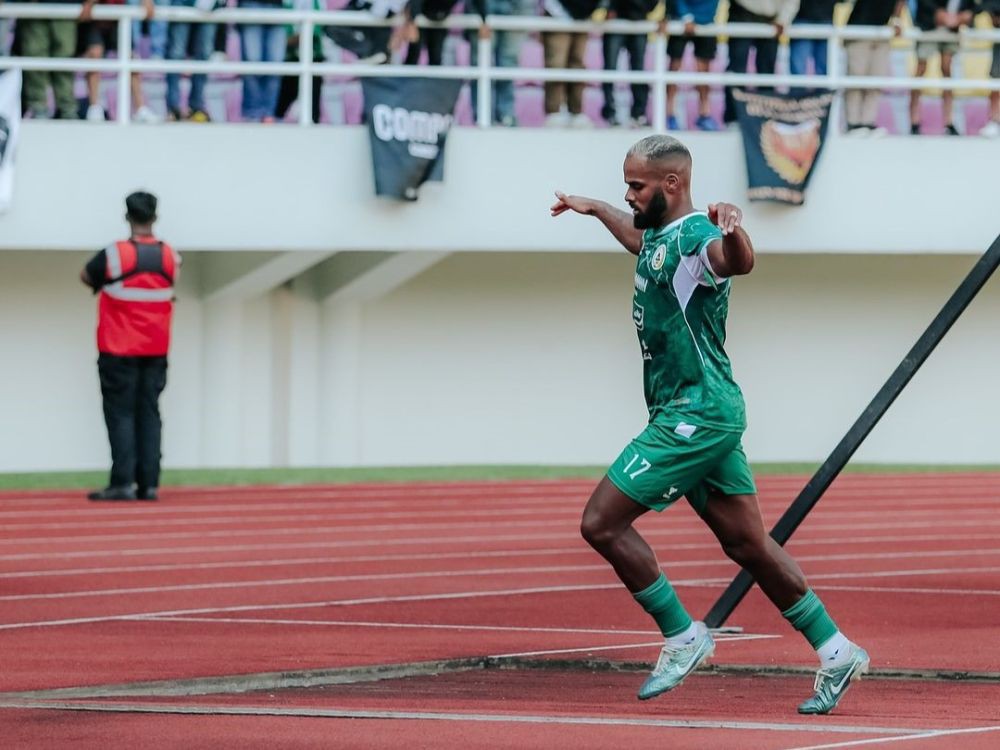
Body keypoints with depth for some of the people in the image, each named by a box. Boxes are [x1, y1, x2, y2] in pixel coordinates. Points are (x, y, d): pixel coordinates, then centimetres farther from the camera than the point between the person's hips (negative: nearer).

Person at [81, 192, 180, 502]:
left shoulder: (113, 256, -12)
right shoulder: (170, 256, 0)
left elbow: (86, 276, 5)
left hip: (119, 350, -4)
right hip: (156, 349, 4)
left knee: (121, 414, -3)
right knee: (149, 414, 7)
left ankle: (123, 482, -11)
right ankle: (149, 483, 3)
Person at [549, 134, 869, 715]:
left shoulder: (695, 237, -17)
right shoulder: (661, 237, 13)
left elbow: (739, 263, -42)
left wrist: (733, 231, -63)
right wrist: (596, 209, 54)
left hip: (696, 415, -10)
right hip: (701, 414, 10)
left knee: (602, 523, -10)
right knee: (748, 543, 10)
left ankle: (683, 638, -1)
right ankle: (836, 651, 13)